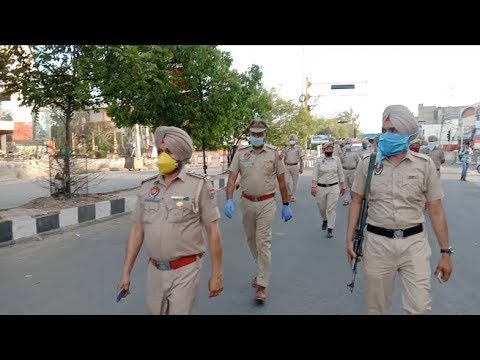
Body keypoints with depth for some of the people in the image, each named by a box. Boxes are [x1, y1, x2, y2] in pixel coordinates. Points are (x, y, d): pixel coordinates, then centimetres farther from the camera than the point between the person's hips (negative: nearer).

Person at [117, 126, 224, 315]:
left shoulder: (199, 185, -10)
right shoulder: (147, 187, 3)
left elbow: (212, 231, -8)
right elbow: (137, 230, 7)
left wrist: (216, 274, -7)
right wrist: (126, 271, 6)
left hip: (185, 271, -5)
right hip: (154, 270, 5)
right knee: (155, 311, 19)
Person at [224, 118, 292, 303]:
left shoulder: (274, 153, -1)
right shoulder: (241, 153, 2)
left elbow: (281, 181, 3)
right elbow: (232, 178, -4)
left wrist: (286, 205, 5)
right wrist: (229, 200, -18)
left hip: (266, 203, -3)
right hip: (247, 203, 3)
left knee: (263, 242, -6)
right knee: (251, 240, 16)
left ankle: (261, 285, 0)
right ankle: (262, 271, 39)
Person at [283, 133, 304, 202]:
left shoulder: (298, 148, -1)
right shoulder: (286, 149, 6)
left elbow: (301, 159, 0)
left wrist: (301, 168, -3)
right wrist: (285, 167, 10)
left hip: (295, 166, -2)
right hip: (287, 166, 2)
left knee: (295, 182, 4)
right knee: (287, 181, -5)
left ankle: (293, 196, 14)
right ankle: (289, 193, 18)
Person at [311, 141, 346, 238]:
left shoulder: (337, 159, 3)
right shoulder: (319, 160, 0)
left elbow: (340, 174, 8)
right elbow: (315, 175, -4)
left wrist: (343, 186, 10)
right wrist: (313, 186, -15)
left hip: (333, 187, 0)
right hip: (321, 187, 1)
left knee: (331, 208, -5)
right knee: (321, 207, 12)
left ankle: (330, 229, 2)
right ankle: (325, 220, 43)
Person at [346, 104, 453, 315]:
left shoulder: (424, 165, -2)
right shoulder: (368, 163, -1)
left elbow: (436, 210, 1)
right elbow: (356, 202, 6)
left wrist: (445, 251, 1)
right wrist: (349, 239, 1)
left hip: (414, 243, 0)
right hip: (377, 242, 1)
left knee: (419, 307, 1)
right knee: (377, 306, 13)